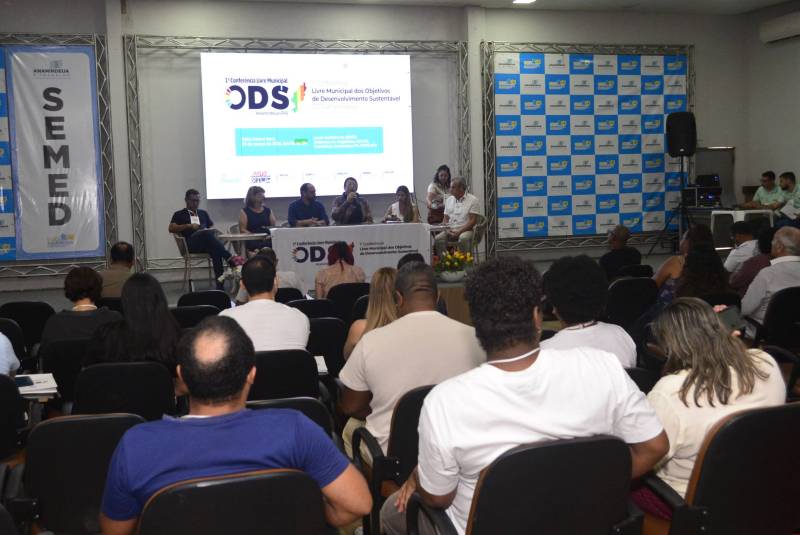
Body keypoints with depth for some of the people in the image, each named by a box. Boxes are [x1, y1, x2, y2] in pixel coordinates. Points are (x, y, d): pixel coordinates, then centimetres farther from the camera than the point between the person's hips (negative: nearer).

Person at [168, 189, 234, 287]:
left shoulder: (203, 213, 34)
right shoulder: (179, 214, 22)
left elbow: (212, 227, 29)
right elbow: (171, 228, 7)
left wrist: (208, 230, 4)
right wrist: (189, 226, -5)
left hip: (206, 243, 4)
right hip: (190, 244, -3)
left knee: (216, 250, -36)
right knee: (206, 234, -39)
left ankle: (220, 283, -43)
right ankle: (230, 259, -50)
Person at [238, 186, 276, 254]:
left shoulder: (268, 211, 22)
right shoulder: (245, 212, 11)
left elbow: (275, 226, 15)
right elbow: (242, 230, 2)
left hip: (268, 240, 4)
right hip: (252, 241, -4)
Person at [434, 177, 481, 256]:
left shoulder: (473, 200, -1)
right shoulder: (449, 200, 17)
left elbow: (473, 221, -8)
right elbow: (445, 219, 16)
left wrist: (459, 231, -18)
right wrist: (447, 230, -6)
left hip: (466, 230, -4)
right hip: (450, 230, 5)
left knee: (463, 238, -38)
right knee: (438, 238, -25)